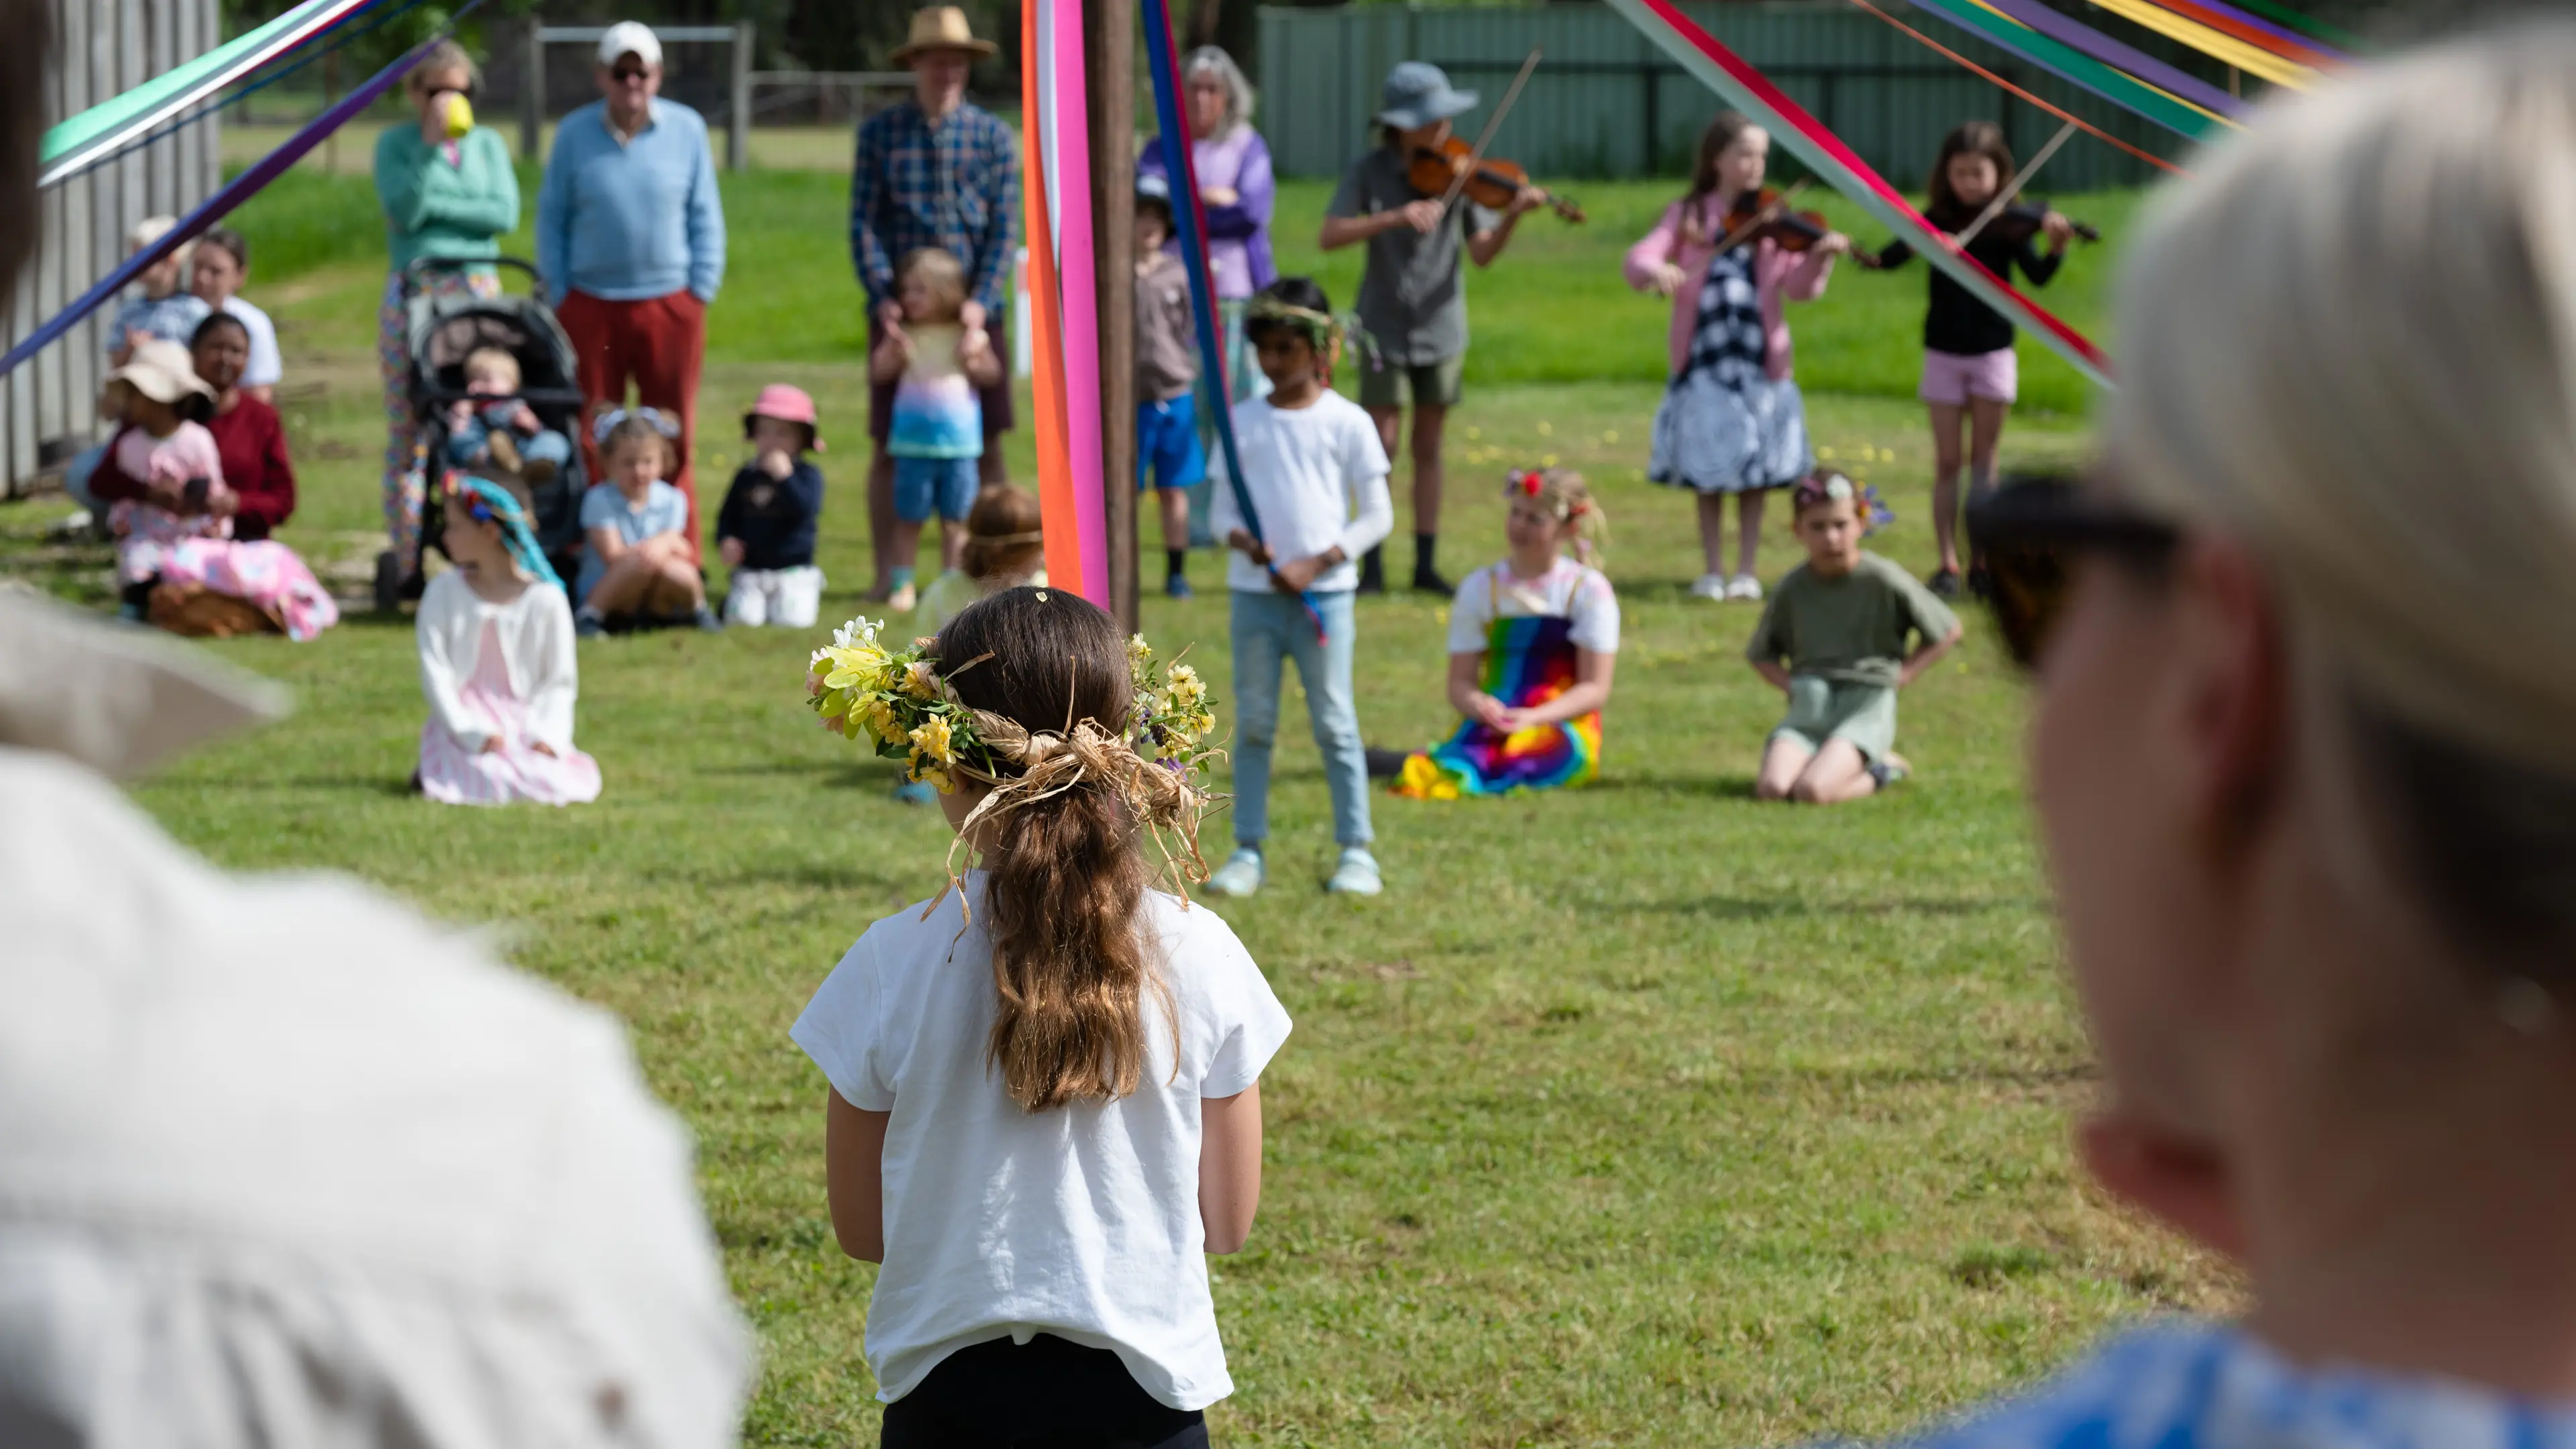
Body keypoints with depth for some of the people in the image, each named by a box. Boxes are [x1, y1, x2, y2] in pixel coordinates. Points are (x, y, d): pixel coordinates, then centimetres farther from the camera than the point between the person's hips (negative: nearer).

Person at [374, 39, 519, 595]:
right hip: (412, 293, -2)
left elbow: (505, 214, -1)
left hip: (478, 293, 2)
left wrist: (433, 206, -7)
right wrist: (432, 144, -11)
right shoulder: (396, 143, 6)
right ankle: (406, 563, 0)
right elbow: (403, 210, -10)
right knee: (408, 431, -2)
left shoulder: (488, 144, 13)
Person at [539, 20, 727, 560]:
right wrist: (559, 297, 1)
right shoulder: (574, 133, 3)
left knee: (671, 444, 4)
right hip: (591, 306, 0)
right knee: (592, 443, 2)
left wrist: (701, 291, 0)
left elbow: (705, 218, 7)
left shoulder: (687, 129, 3)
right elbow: (551, 219, 7)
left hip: (671, 306, 0)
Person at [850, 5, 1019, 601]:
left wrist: (982, 300, -13)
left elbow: (1005, 227, 0)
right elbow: (863, 222, 0)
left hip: (972, 309, 1)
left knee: (985, 444, 3)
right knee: (890, 445, 1)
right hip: (901, 306, -1)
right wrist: (882, 295, -13)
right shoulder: (880, 132, 4)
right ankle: (891, 573, 8)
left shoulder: (993, 136, 5)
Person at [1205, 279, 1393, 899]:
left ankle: (1356, 850, 6)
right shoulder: (1243, 420, 7)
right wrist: (1239, 537, -14)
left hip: (1323, 592, -3)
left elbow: (1377, 515, 0)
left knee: (1334, 721, 0)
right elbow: (1223, 506, 9)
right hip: (1252, 592, 3)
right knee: (1253, 723, 5)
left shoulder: (1347, 423, -2)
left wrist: (1319, 563, -11)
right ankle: (1248, 850, 9)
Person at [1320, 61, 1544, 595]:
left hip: (1440, 328, 2)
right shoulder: (1370, 172, -5)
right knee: (1382, 443, -5)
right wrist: (1396, 217, -26)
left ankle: (1426, 564, 12)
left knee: (1428, 446, 7)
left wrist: (1512, 216, -24)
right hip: (1385, 326, -2)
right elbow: (1330, 237, -15)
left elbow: (1483, 252, -5)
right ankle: (1372, 564, 2)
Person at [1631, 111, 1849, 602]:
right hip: (1702, 359, 0)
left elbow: (1799, 287, -6)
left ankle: (1747, 571, 10)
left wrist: (1820, 258, -27)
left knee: (1753, 471, 3)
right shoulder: (1687, 217, 3)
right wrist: (1655, 271, -31)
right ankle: (1712, 571, 14)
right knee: (1706, 469, 5)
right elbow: (1639, 258, -8)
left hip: (1758, 359, 0)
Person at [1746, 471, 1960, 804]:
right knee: (1771, 788, -25)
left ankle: (1881, 769, 2)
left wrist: (1902, 674, -2)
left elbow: (1948, 631, 7)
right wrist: (1789, 683, 2)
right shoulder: (1792, 589, 6)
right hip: (1808, 708, 4)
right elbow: (1760, 655, 22)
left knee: (1812, 790, -30)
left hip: (1866, 705, -4)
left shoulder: (1883, 581, -4)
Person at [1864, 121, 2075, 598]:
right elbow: (1897, 253, -15)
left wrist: (2056, 248, -35)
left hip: (1992, 353, -1)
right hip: (1943, 354, 1)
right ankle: (1948, 564, 2)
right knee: (1947, 463, 1)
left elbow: (2037, 276, -16)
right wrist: (1874, 259, -37)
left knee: (1983, 461, 4)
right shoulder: (1937, 219, -1)